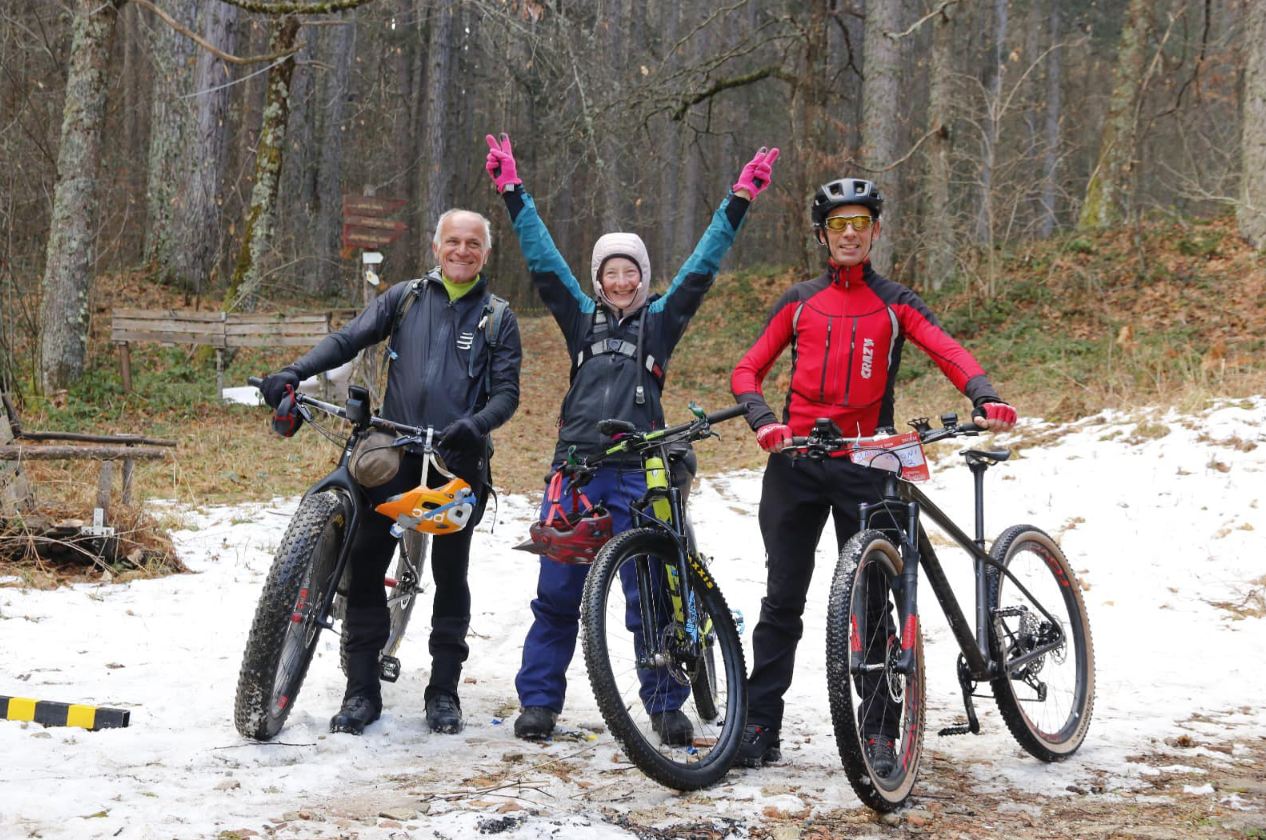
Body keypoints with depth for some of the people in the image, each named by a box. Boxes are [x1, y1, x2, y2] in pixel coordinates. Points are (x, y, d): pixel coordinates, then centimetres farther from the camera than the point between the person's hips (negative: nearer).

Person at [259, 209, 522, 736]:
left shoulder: (498, 318, 7)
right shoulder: (405, 298, 10)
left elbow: (506, 392, 1)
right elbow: (349, 340, 1)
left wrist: (475, 425, -20)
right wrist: (294, 373, -15)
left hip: (458, 457, -1)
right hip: (394, 450, 1)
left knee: (451, 574, 5)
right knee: (364, 563, -5)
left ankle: (443, 691, 15)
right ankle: (361, 690, 2)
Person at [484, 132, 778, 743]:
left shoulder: (661, 320, 12)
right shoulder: (581, 318, 14)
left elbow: (702, 266, 9)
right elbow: (542, 258, 12)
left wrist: (739, 201, 4)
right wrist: (512, 191, 9)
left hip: (638, 470, -1)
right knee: (556, 590, 2)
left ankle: (666, 705, 4)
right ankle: (538, 700, 9)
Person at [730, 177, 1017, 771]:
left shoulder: (895, 304, 9)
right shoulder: (798, 303, 12)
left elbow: (949, 353, -6)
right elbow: (747, 371, 7)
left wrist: (985, 398, -26)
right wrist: (762, 420, -14)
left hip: (863, 463, -1)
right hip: (795, 458, 1)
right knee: (782, 598, 3)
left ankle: (879, 733, 3)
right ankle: (760, 727, 7)